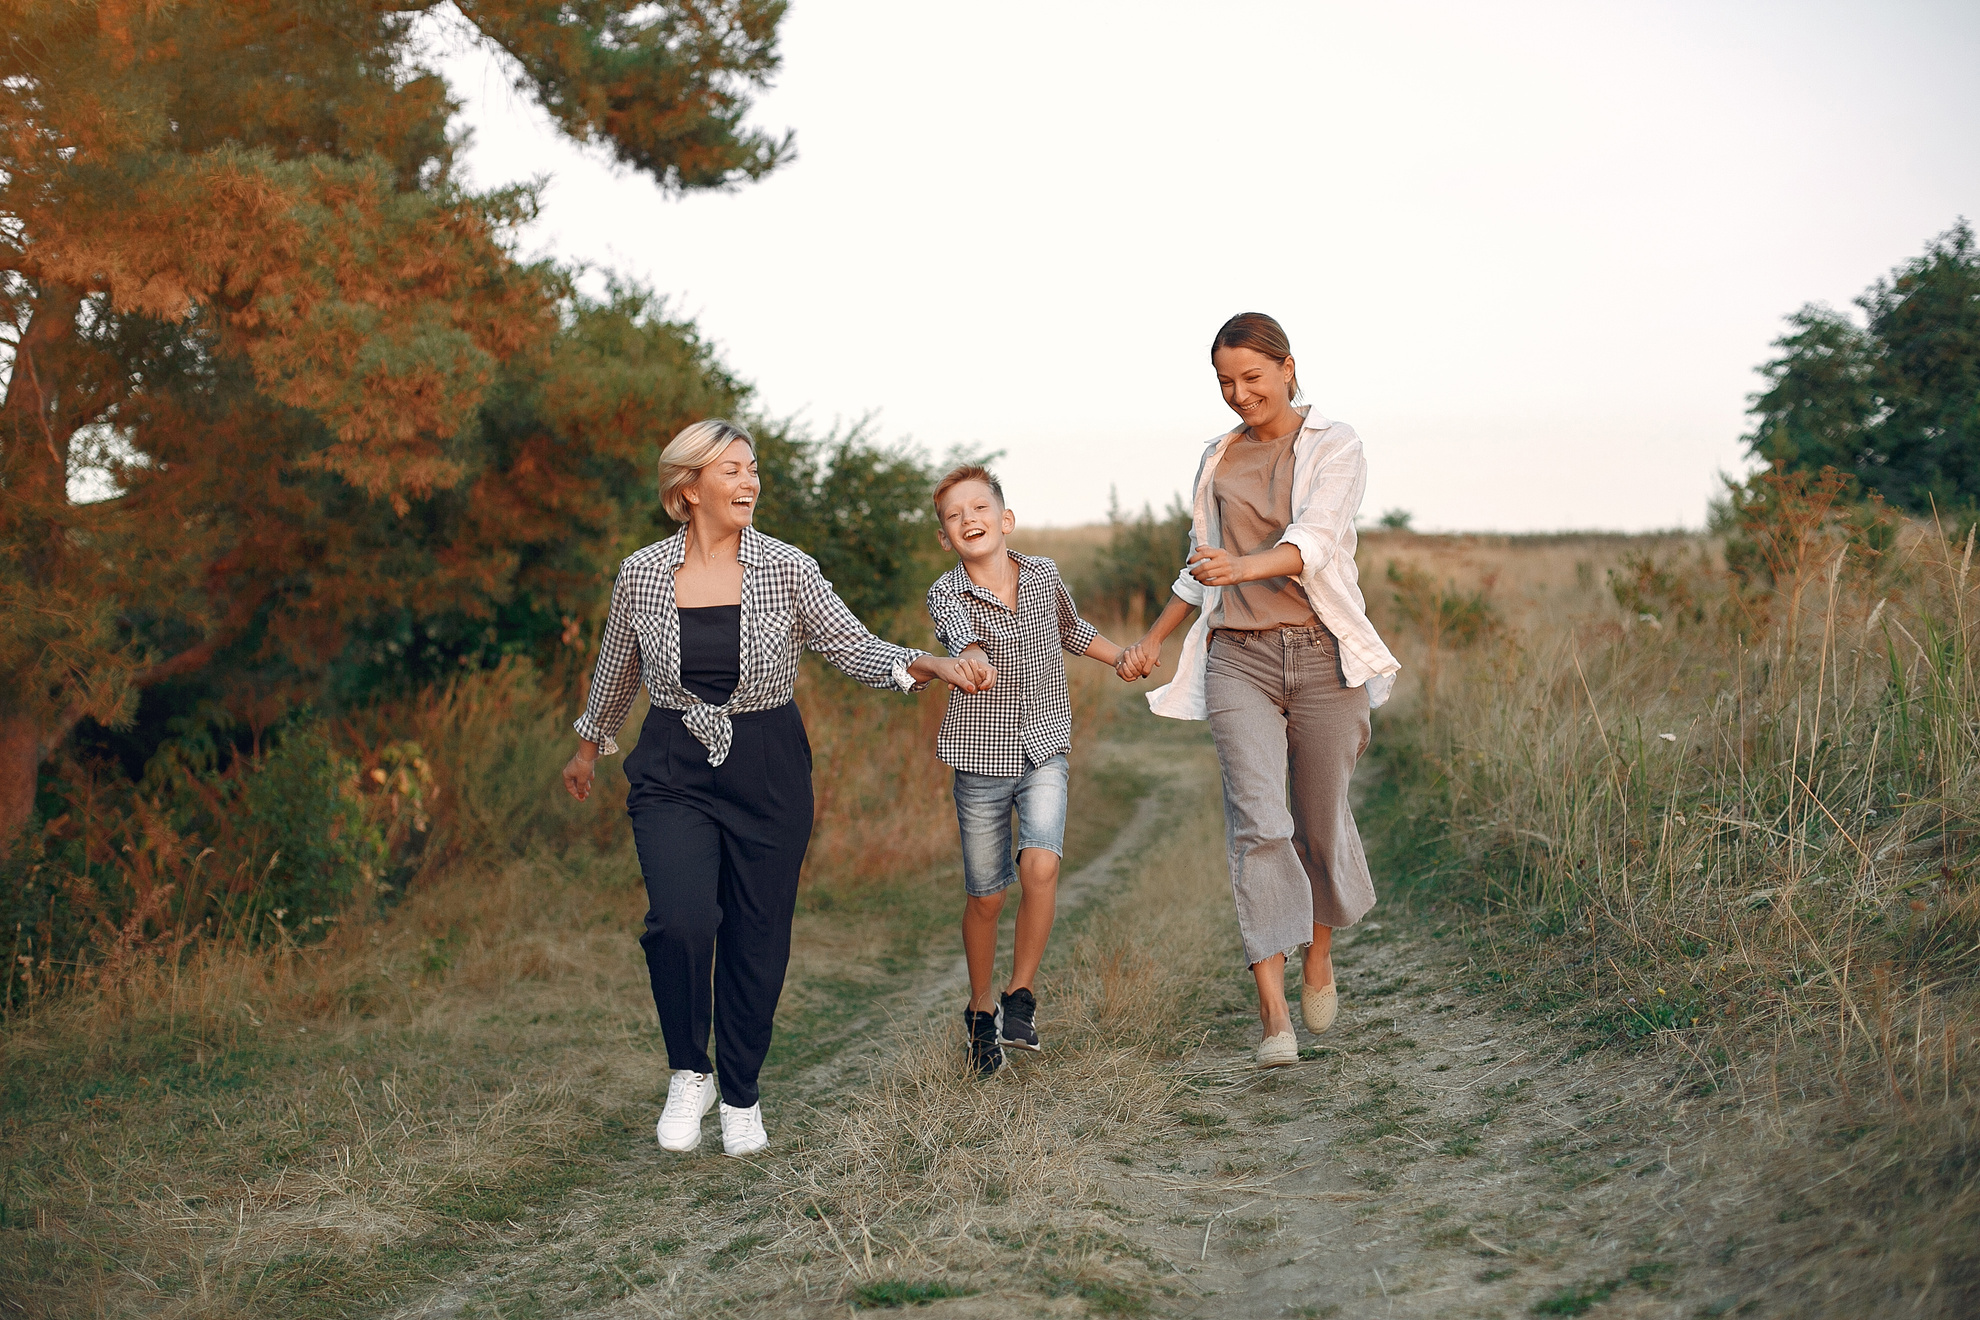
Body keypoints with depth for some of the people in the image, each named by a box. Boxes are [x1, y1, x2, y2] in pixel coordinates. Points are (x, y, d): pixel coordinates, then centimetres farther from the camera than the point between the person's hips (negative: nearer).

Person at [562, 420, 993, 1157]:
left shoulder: (786, 570, -4)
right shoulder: (642, 575, -1)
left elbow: (855, 650, -6)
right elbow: (616, 671, 15)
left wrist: (930, 667, -23)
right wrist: (589, 747, 27)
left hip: (768, 771, 1)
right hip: (673, 771, 0)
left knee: (758, 937, 5)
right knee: (679, 921, -20)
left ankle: (741, 1097, 25)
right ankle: (690, 1074, 5)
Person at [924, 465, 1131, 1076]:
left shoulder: (1043, 575, 1)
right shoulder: (946, 593, -10)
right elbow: (961, 636, -34)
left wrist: (1121, 657, 24)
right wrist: (968, 661, -55)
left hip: (1044, 754, 1)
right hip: (981, 759, -1)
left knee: (1040, 866, -21)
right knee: (985, 897, 6)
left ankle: (1021, 993, -2)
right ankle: (981, 1009, 29)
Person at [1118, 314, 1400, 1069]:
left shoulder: (1334, 446, -1)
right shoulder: (1218, 459, 13)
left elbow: (1314, 541, -18)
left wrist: (1243, 567, -36)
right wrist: (1154, 638, 23)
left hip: (1320, 653, -2)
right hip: (1239, 659, 2)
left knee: (1321, 821, 8)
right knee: (1257, 824, -12)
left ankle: (1319, 955, 39)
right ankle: (1274, 1018, -15)